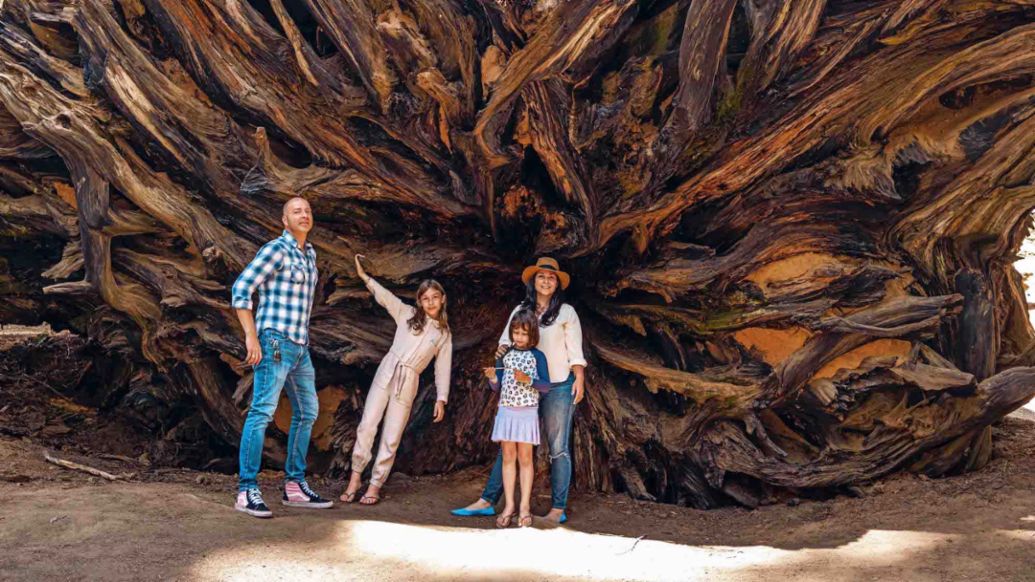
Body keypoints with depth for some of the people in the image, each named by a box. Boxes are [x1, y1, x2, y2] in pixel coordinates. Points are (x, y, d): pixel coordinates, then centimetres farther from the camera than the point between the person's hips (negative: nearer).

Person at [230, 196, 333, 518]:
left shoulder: (309, 254, 17)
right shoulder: (276, 249, -8)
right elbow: (241, 288, -15)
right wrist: (251, 336, -19)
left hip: (299, 346, 9)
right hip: (275, 341, -9)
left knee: (307, 411, 13)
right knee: (262, 412, -12)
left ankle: (295, 486, 20)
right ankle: (247, 491, -12)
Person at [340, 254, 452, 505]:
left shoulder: (444, 333, 11)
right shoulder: (407, 314, 10)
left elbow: (443, 367, 11)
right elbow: (384, 296, 1)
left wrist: (441, 398, 5)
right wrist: (364, 275, -10)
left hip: (408, 383, 0)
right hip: (387, 372, 0)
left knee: (391, 437, -1)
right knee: (367, 425, -7)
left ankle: (375, 485, 7)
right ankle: (356, 477, 2)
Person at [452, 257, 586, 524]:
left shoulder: (566, 312, 3)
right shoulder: (520, 310, 12)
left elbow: (575, 350, 0)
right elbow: (507, 338, 12)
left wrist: (579, 379, -11)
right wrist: (502, 349, -10)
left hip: (558, 387, -3)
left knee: (558, 449, 0)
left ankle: (558, 509, 3)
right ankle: (487, 501, 5)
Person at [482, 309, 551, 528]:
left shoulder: (537, 356, -1)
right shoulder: (505, 354, 7)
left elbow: (547, 385, -6)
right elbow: (497, 387, 7)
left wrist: (528, 380, -21)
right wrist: (492, 377, -14)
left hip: (527, 413, -3)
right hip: (506, 411, 3)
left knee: (525, 458, 2)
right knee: (508, 457, 5)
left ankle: (525, 506, 8)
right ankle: (509, 506, 11)